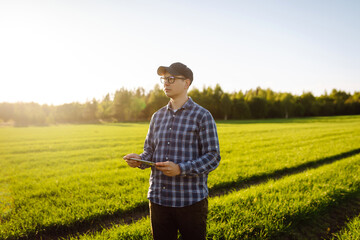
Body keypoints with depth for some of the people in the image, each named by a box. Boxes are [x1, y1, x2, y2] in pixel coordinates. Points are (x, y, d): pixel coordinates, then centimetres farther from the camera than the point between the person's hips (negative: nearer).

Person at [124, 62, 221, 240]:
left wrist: (180, 169, -22)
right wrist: (139, 160, -8)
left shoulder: (202, 116, -5)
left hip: (191, 200, -4)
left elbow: (213, 157, -9)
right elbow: (149, 150, 15)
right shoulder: (158, 116, 11)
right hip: (158, 198, 5)